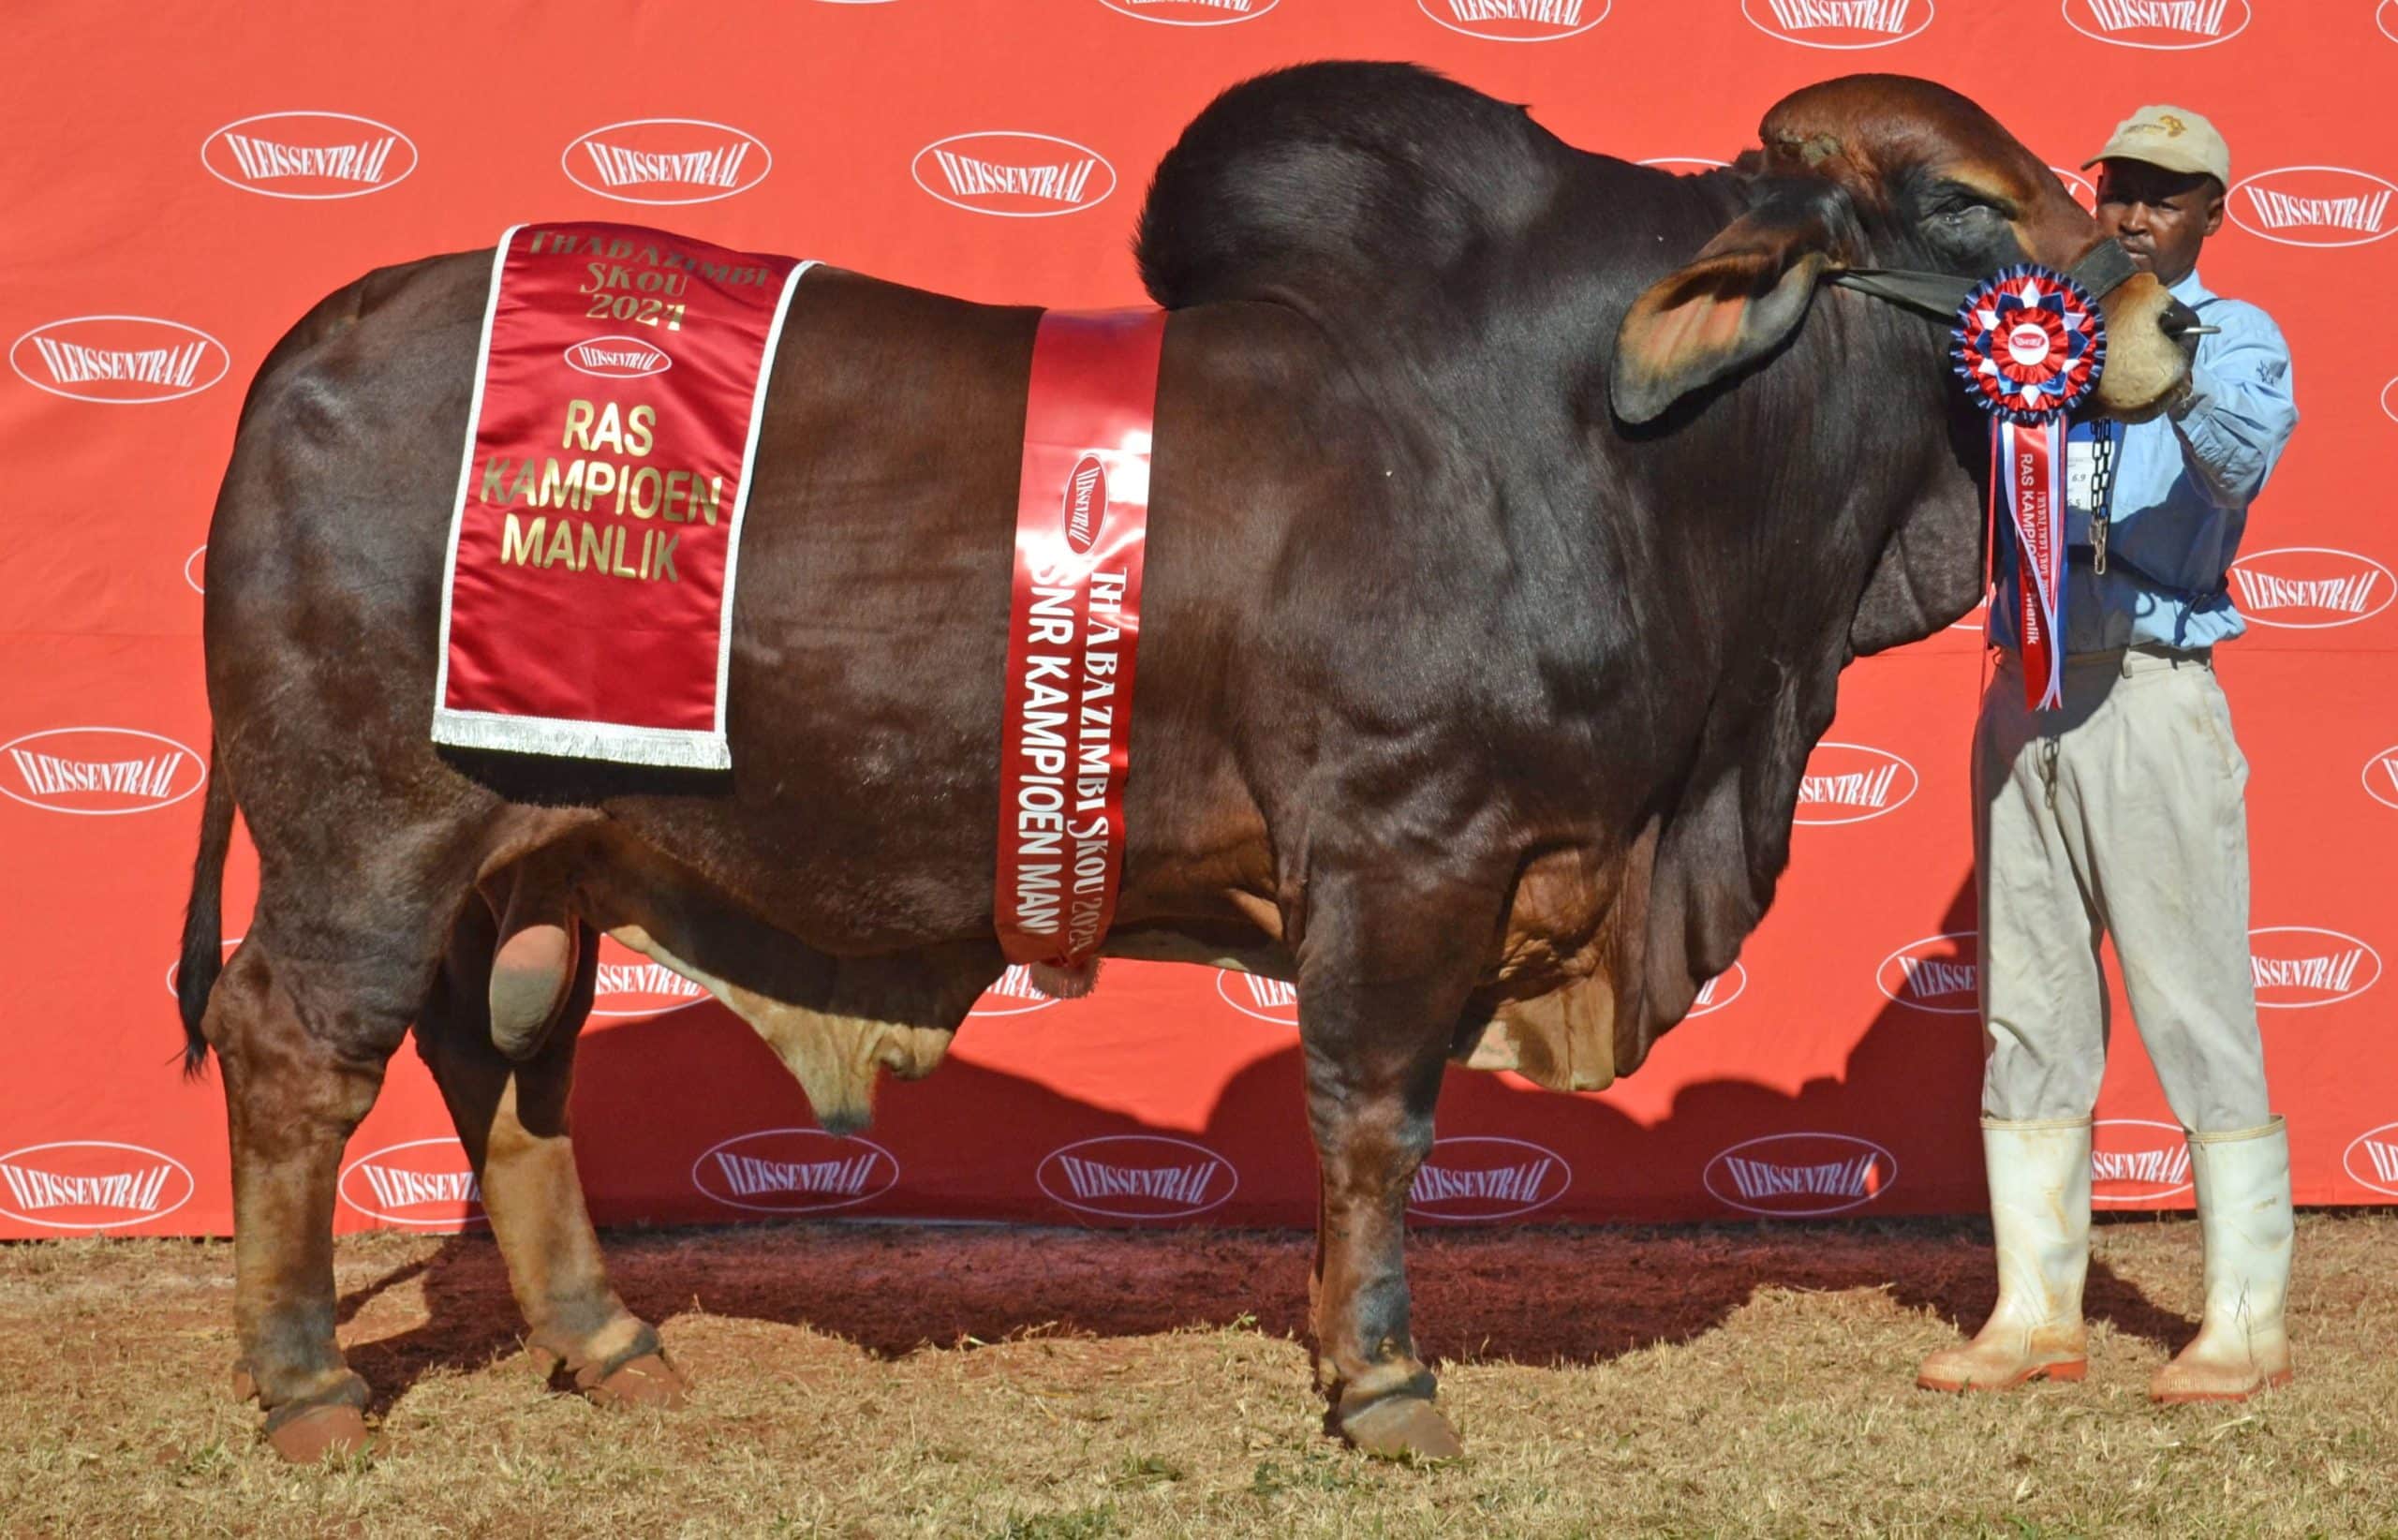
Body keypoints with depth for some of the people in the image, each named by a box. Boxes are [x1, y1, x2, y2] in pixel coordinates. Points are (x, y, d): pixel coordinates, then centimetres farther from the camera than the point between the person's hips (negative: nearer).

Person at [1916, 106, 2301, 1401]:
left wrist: (2173, 374, -38)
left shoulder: (2238, 339, 3)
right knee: (2029, 1013, 7)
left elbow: (2244, 456, -18)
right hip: (2025, 695, 5)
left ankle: (2247, 1325, 0)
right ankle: (2037, 1314, 13)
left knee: (2195, 1006, -6)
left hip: (2151, 698, -5)